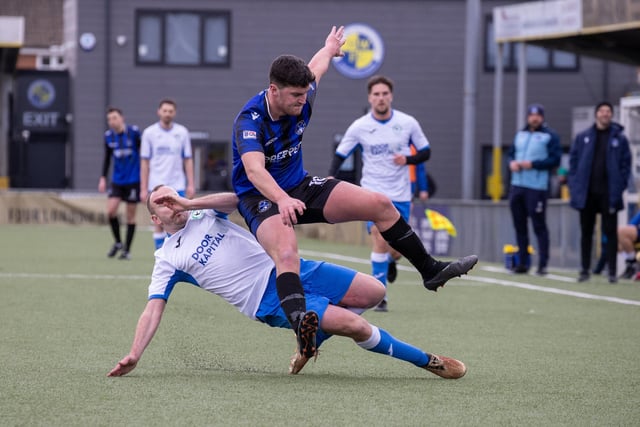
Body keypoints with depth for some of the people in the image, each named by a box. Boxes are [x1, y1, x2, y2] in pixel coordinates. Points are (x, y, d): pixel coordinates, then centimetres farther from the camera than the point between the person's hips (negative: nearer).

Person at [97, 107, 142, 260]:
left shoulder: (134, 132, -10)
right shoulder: (108, 136, 3)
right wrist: (103, 178, 8)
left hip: (133, 180, -3)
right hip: (117, 180, 3)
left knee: (130, 216, 2)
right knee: (110, 211, -10)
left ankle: (127, 250, 12)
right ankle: (118, 242, 13)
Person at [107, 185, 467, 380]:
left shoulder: (206, 215, 15)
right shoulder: (167, 261, 4)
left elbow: (236, 198, -7)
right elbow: (153, 310, -4)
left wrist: (187, 202, -15)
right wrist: (134, 356, -17)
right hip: (271, 303, -5)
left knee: (373, 292, -5)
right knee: (355, 325, -21)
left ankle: (312, 340, 15)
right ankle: (428, 361, -3)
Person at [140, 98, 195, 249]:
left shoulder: (182, 132, 4)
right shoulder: (149, 133, 1)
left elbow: (188, 160, 7)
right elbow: (145, 162, 2)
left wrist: (191, 184, -1)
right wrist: (143, 188, -2)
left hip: (177, 185, 1)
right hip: (157, 185, -1)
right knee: (159, 223, 0)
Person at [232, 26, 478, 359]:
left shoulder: (302, 101, -7)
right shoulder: (250, 121, -28)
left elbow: (316, 68, 18)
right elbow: (254, 170, -45)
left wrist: (329, 48, 41)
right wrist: (282, 200, -63)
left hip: (299, 187, 7)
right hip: (260, 197, -7)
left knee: (379, 204, 0)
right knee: (286, 255, -39)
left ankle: (430, 270, 15)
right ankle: (301, 325, -60)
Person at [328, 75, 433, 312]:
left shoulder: (408, 123, -3)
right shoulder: (359, 127, -4)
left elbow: (426, 152, 6)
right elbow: (340, 155, 2)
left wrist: (408, 159, -15)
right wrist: (331, 178, -16)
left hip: (401, 195, 1)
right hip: (373, 192, -1)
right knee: (379, 239, -18)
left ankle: (390, 261, 40)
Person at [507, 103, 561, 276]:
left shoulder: (549, 136, -3)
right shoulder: (520, 134, 17)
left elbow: (555, 159, -9)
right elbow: (511, 153, 22)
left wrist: (533, 164, -16)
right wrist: (512, 162, -1)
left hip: (537, 188, -6)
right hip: (517, 185, 6)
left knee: (539, 226, -7)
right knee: (519, 225, 9)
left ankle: (543, 264, -4)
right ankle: (522, 262, 16)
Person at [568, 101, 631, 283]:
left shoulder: (619, 138, 2)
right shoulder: (583, 137, 6)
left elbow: (626, 164, 0)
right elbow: (573, 161, 5)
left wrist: (620, 187, -9)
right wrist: (575, 186, -3)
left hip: (609, 193, -2)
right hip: (587, 193, 2)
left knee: (610, 232, 1)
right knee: (586, 232, 8)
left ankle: (612, 271, 4)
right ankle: (585, 270, 14)